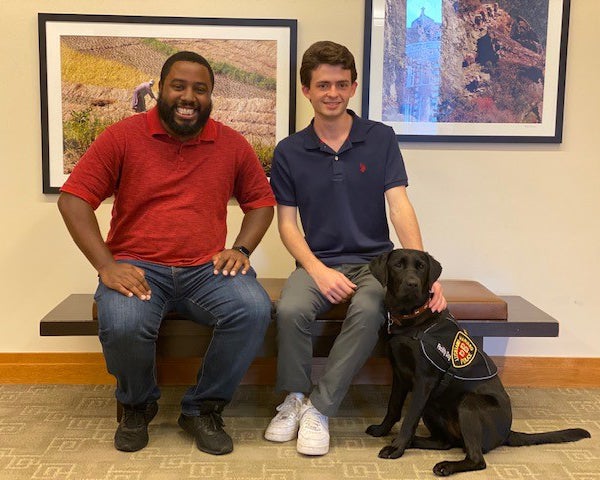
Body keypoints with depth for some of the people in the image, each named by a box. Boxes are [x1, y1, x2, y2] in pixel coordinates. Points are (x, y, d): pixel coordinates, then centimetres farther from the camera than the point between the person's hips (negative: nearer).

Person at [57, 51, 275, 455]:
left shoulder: (232, 145, 8)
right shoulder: (122, 137, 2)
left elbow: (261, 201, 16)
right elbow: (73, 199, -2)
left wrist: (241, 249, -3)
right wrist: (106, 266, -14)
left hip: (207, 269, 2)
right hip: (137, 268, -1)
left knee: (255, 309, -27)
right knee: (123, 326, -33)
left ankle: (203, 408, -2)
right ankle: (138, 406, 5)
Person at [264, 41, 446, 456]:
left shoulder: (380, 138, 2)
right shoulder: (289, 152, 3)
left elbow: (399, 206, -6)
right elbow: (287, 223, 2)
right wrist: (319, 271, -15)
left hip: (375, 259, 0)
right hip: (319, 261, 1)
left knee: (368, 311, -33)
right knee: (291, 310, -30)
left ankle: (318, 408, -14)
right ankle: (294, 399, -3)